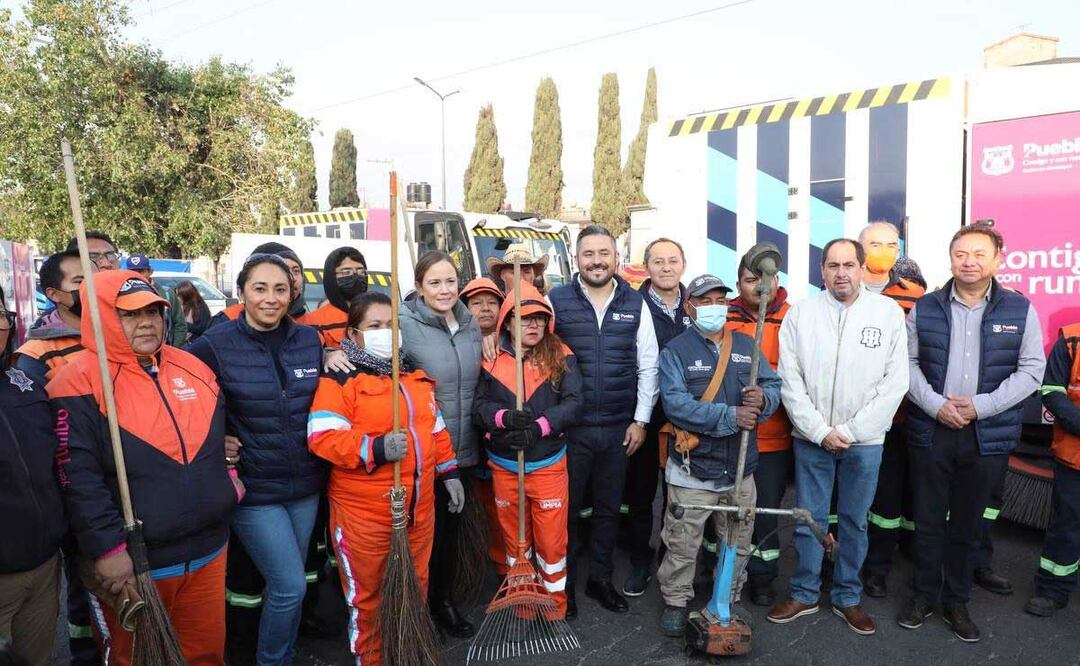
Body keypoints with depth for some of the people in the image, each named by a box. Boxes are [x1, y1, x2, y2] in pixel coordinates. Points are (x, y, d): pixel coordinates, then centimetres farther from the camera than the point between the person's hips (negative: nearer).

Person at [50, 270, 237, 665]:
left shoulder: (192, 367, 6)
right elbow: (78, 477, -17)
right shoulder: (81, 381, -13)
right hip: (133, 561, -4)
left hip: (209, 550, 5)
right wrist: (107, 548, -19)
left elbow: (220, 434, 20)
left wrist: (227, 480, 12)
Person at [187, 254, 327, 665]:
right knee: (290, 587, -4)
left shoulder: (310, 340, 2)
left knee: (287, 584, 18)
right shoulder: (215, 345, -11)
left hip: (306, 486, 4)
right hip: (254, 489, -4)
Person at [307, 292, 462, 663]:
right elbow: (322, 438, -20)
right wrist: (376, 449, -30)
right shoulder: (340, 378, -10)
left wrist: (449, 472, 15)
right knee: (366, 595, 10)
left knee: (415, 587, 20)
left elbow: (435, 428, 18)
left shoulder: (415, 374, 11)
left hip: (419, 507, 6)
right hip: (363, 512, -6)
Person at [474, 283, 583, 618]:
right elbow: (479, 406, -7)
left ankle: (554, 603, 30)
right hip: (503, 465, 2)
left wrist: (539, 427, -26)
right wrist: (505, 417, -27)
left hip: (548, 464, -1)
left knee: (551, 538, 8)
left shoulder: (561, 356, -4)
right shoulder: (492, 359, -2)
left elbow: (572, 402, -13)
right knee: (513, 536, 18)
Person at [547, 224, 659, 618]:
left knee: (608, 508, 16)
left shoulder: (635, 304, 2)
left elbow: (647, 367, 5)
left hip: (619, 429, 2)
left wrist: (640, 421, 2)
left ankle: (600, 578, 34)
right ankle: (563, 583, 28)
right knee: (566, 508, 9)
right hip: (569, 427, -2)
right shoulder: (556, 301, -4)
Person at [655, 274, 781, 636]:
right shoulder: (675, 351, -7)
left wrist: (763, 398, -23)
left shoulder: (746, 345, 8)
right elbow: (675, 404, -20)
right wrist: (730, 416, -25)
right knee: (682, 544, 7)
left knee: (738, 542, 19)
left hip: (740, 468, 5)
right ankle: (676, 601, 28)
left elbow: (774, 386, 1)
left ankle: (730, 599, 40)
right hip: (693, 469, -4)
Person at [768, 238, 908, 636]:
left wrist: (851, 431, -10)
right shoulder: (800, 313, -3)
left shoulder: (889, 312, -3)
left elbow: (895, 382, -5)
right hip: (811, 438, 0)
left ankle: (847, 597, 30)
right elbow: (790, 381, -4)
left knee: (855, 522, 13)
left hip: (865, 440, 0)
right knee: (809, 520, 10)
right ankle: (804, 594, 26)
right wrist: (821, 431, -10)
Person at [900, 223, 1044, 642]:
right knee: (928, 520, 9)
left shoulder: (1020, 310, 2)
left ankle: (956, 602, 29)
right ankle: (924, 596, 25)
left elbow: (1031, 370, -2)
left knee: (967, 524, 13)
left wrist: (981, 406, -13)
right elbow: (908, 363, 1)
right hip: (930, 432, 0)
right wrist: (935, 404, -14)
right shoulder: (925, 308, 2)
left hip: (989, 436, 0)